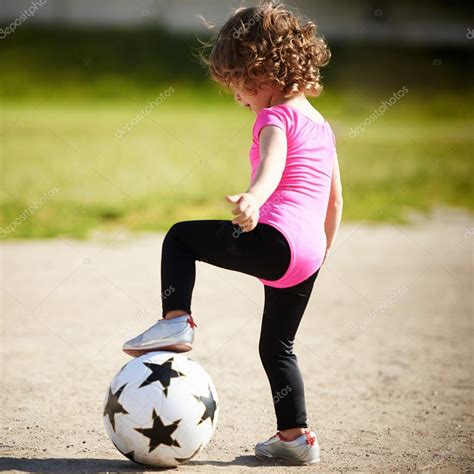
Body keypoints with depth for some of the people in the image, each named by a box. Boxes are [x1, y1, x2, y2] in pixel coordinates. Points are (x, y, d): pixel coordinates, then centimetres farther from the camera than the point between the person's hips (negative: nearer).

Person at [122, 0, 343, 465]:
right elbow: (335, 200, 29)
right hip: (310, 252, 9)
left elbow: (273, 165, -28)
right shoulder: (322, 126, 22)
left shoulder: (275, 118, -5)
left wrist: (252, 197, -47)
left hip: (276, 240, -9)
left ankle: (175, 320, -9)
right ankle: (295, 435, 20)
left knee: (180, 237, 5)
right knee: (277, 346, 21)